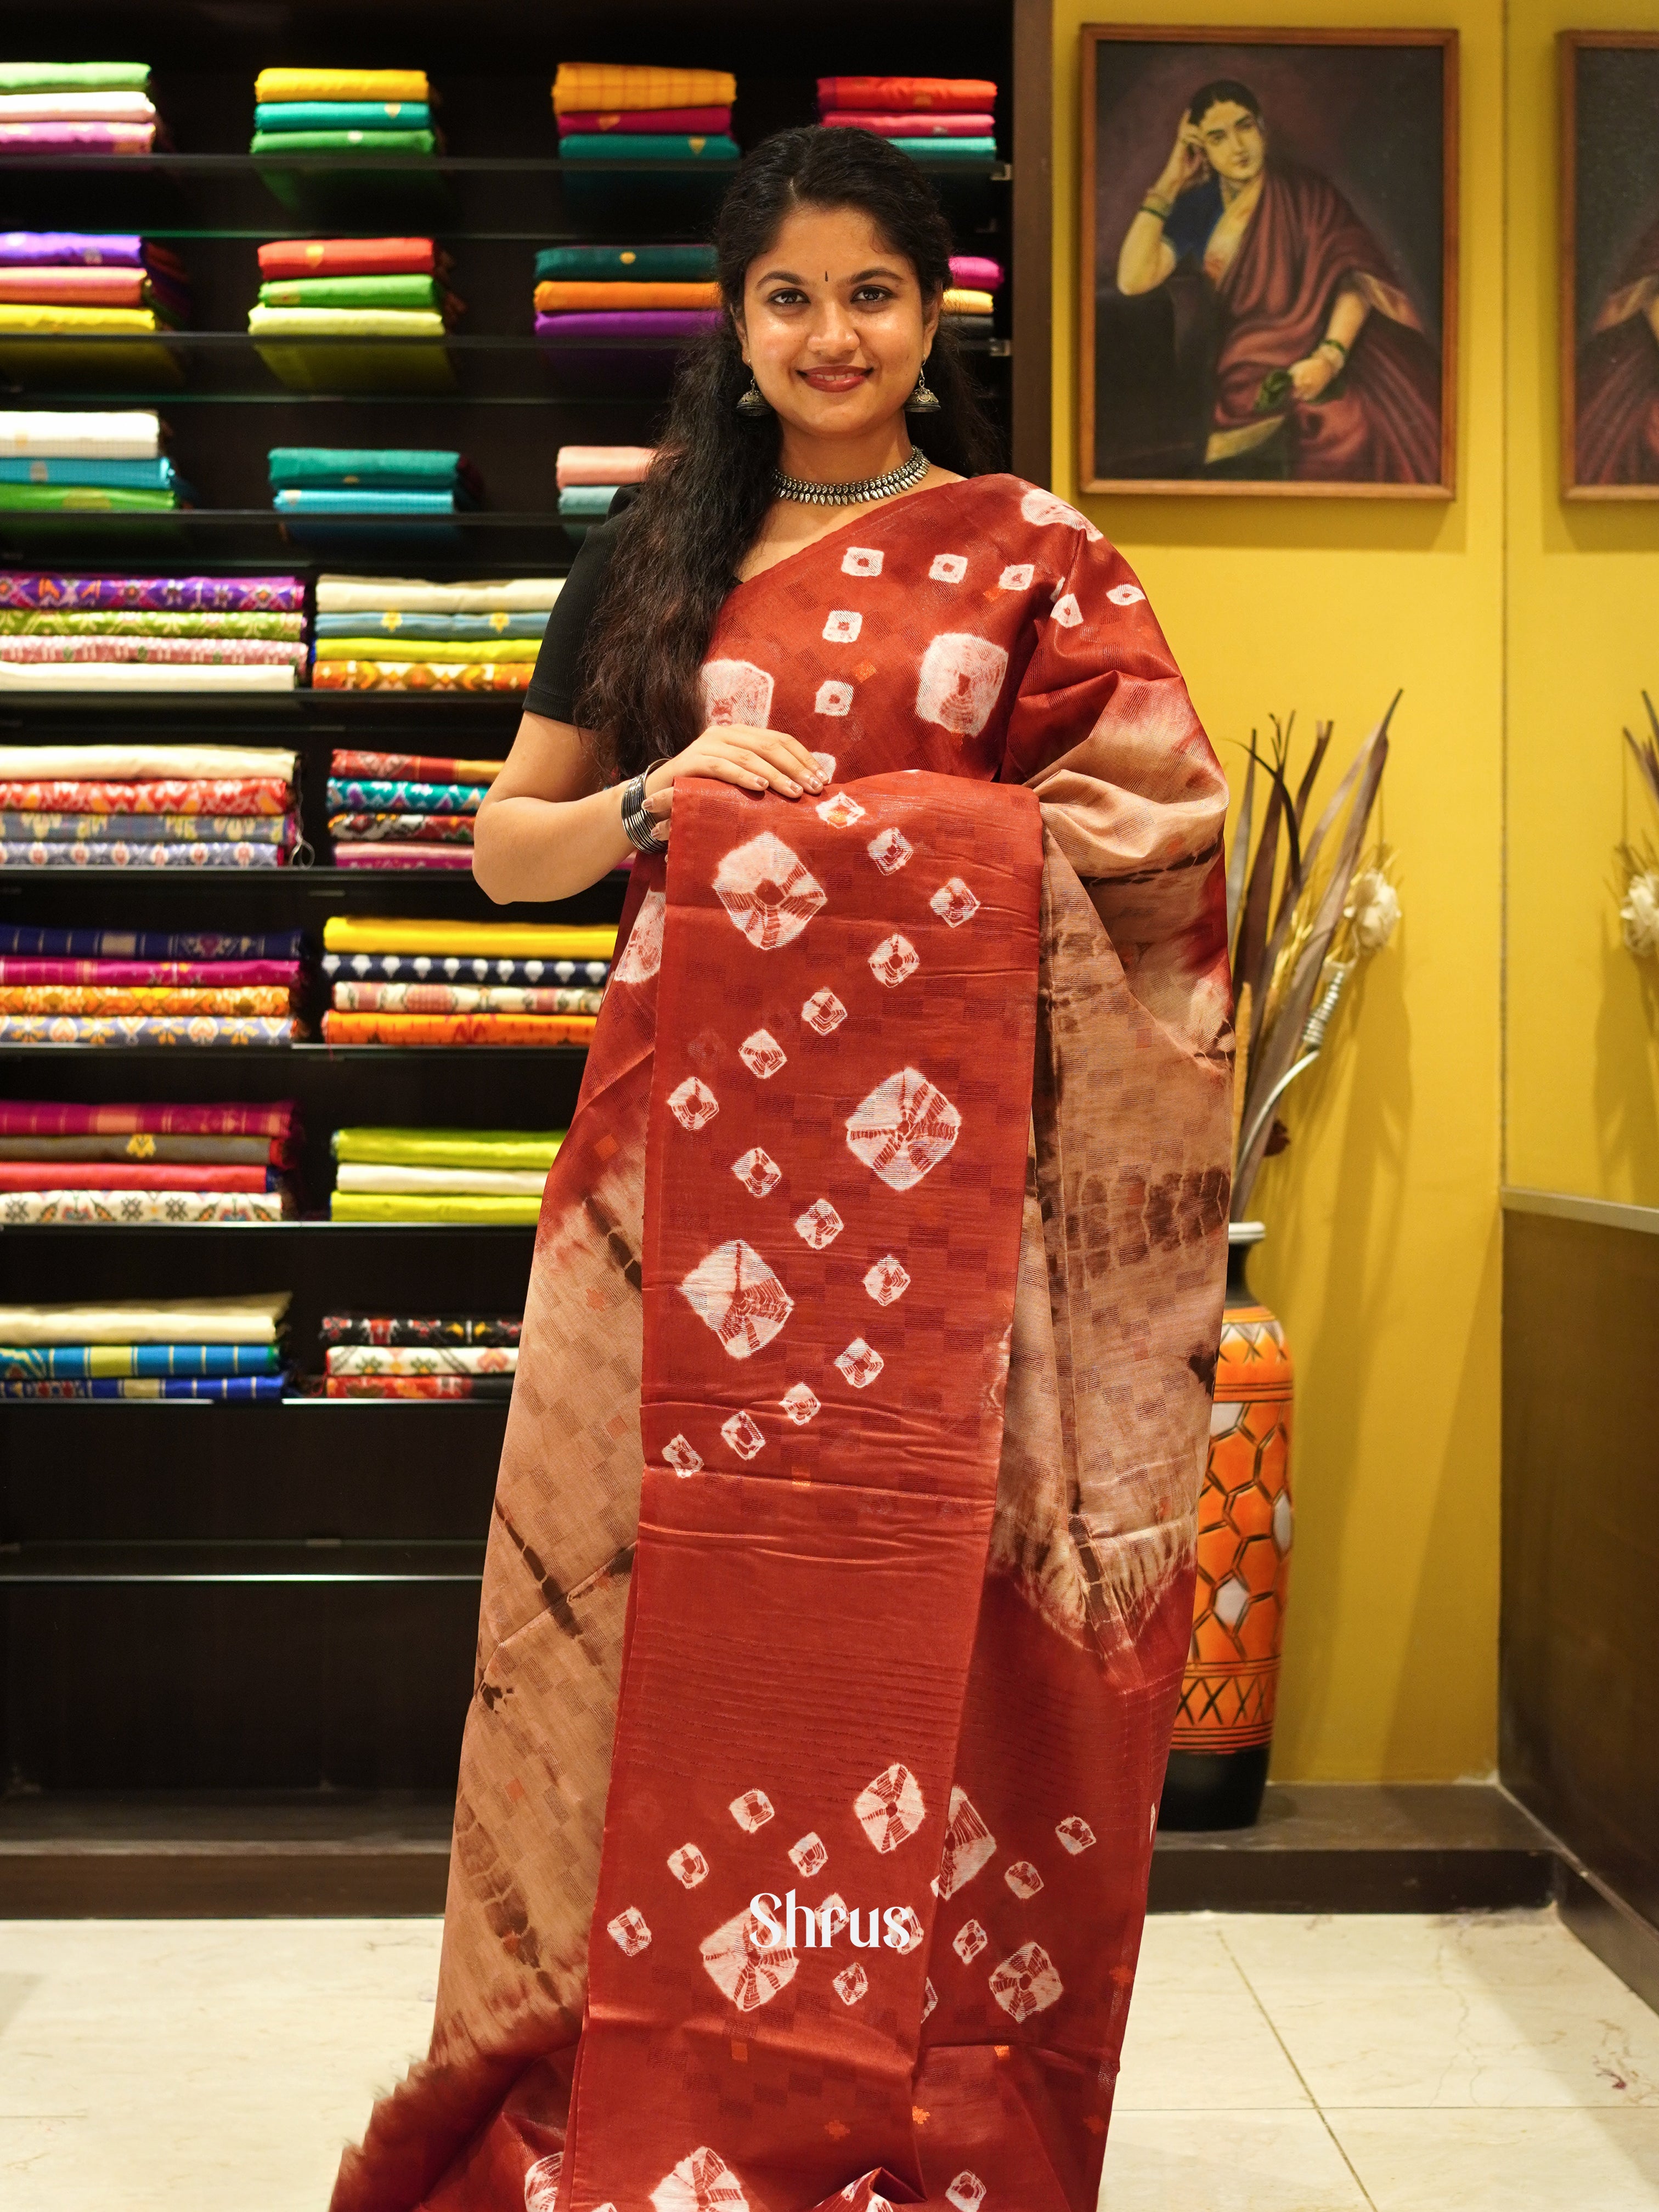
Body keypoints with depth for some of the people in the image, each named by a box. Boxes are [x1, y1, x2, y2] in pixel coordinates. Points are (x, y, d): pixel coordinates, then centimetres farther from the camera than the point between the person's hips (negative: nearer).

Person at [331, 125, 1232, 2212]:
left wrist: (1148, 829, -15)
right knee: (672, 1598, 2)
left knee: (901, 1611, 1)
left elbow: (1180, 810, 8)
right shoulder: (652, 552, 14)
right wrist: (662, 800, -5)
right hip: (690, 1137, 2)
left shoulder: (1031, 554, 8)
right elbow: (507, 844, 14)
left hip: (927, 1163, -1)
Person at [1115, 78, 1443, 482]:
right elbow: (1133, 280, -5)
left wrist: (1330, 357, -25)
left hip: (1311, 370, -2)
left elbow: (1356, 273, -8)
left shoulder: (1304, 192, 4)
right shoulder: (1198, 206, 9)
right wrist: (1168, 185, -3)